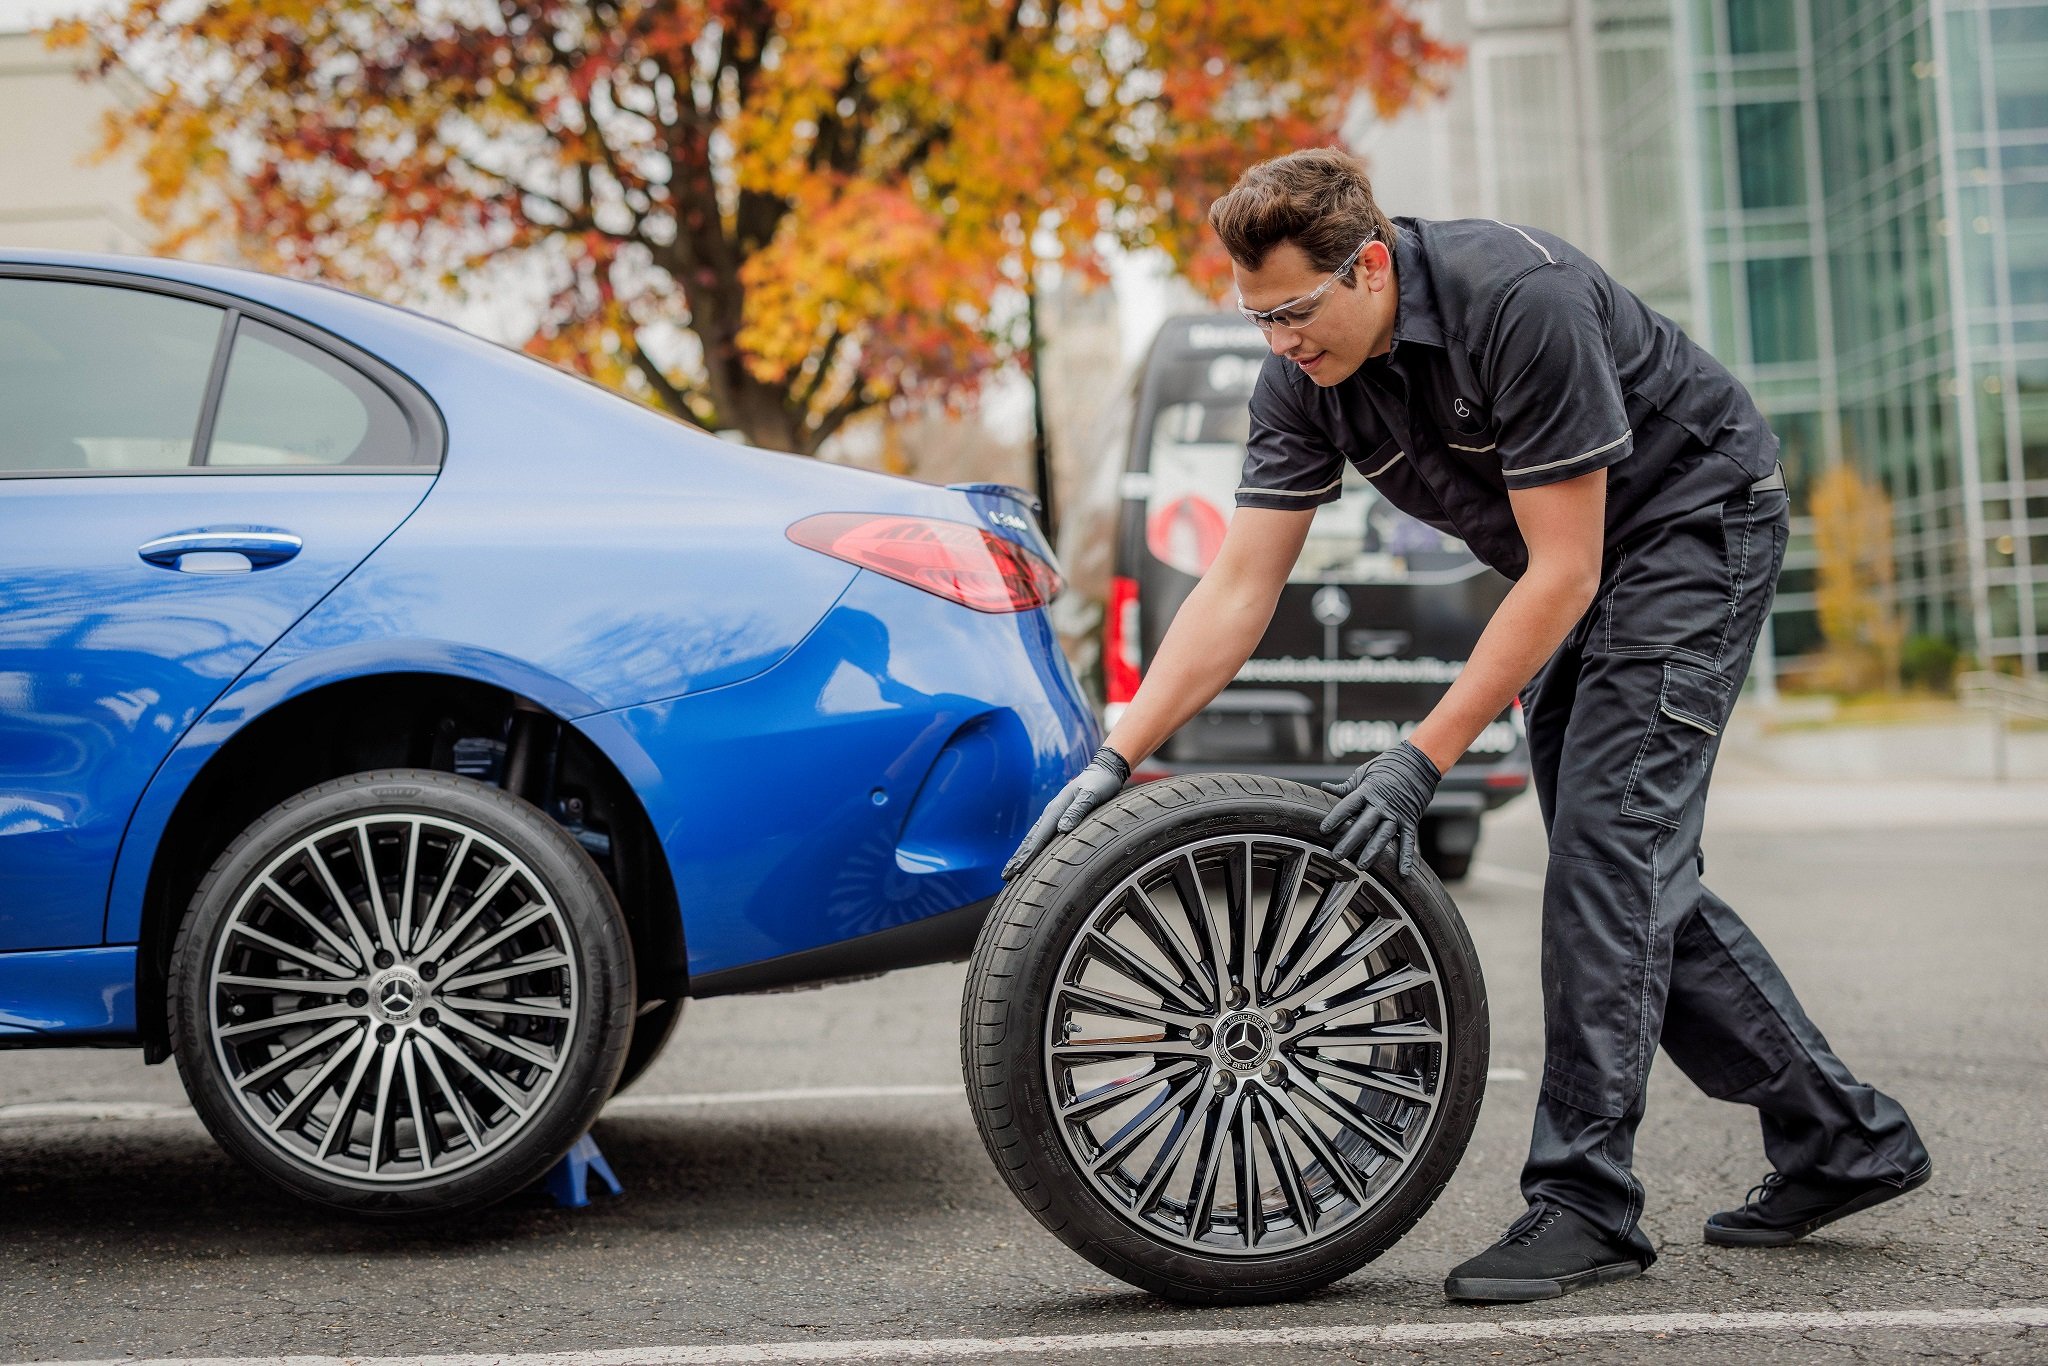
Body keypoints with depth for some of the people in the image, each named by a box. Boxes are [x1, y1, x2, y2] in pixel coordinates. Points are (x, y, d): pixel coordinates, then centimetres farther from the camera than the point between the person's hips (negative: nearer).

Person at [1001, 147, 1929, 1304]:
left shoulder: (1520, 300, -33)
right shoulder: (1306, 375, -12)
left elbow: (1563, 572, -30)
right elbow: (1239, 589, -9)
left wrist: (1423, 759, -30)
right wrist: (1116, 760, -17)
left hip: (1692, 524, -8)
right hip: (1574, 566, 8)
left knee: (1608, 849, -17)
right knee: (1633, 871, 7)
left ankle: (1587, 1205, -12)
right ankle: (1843, 1140, 19)